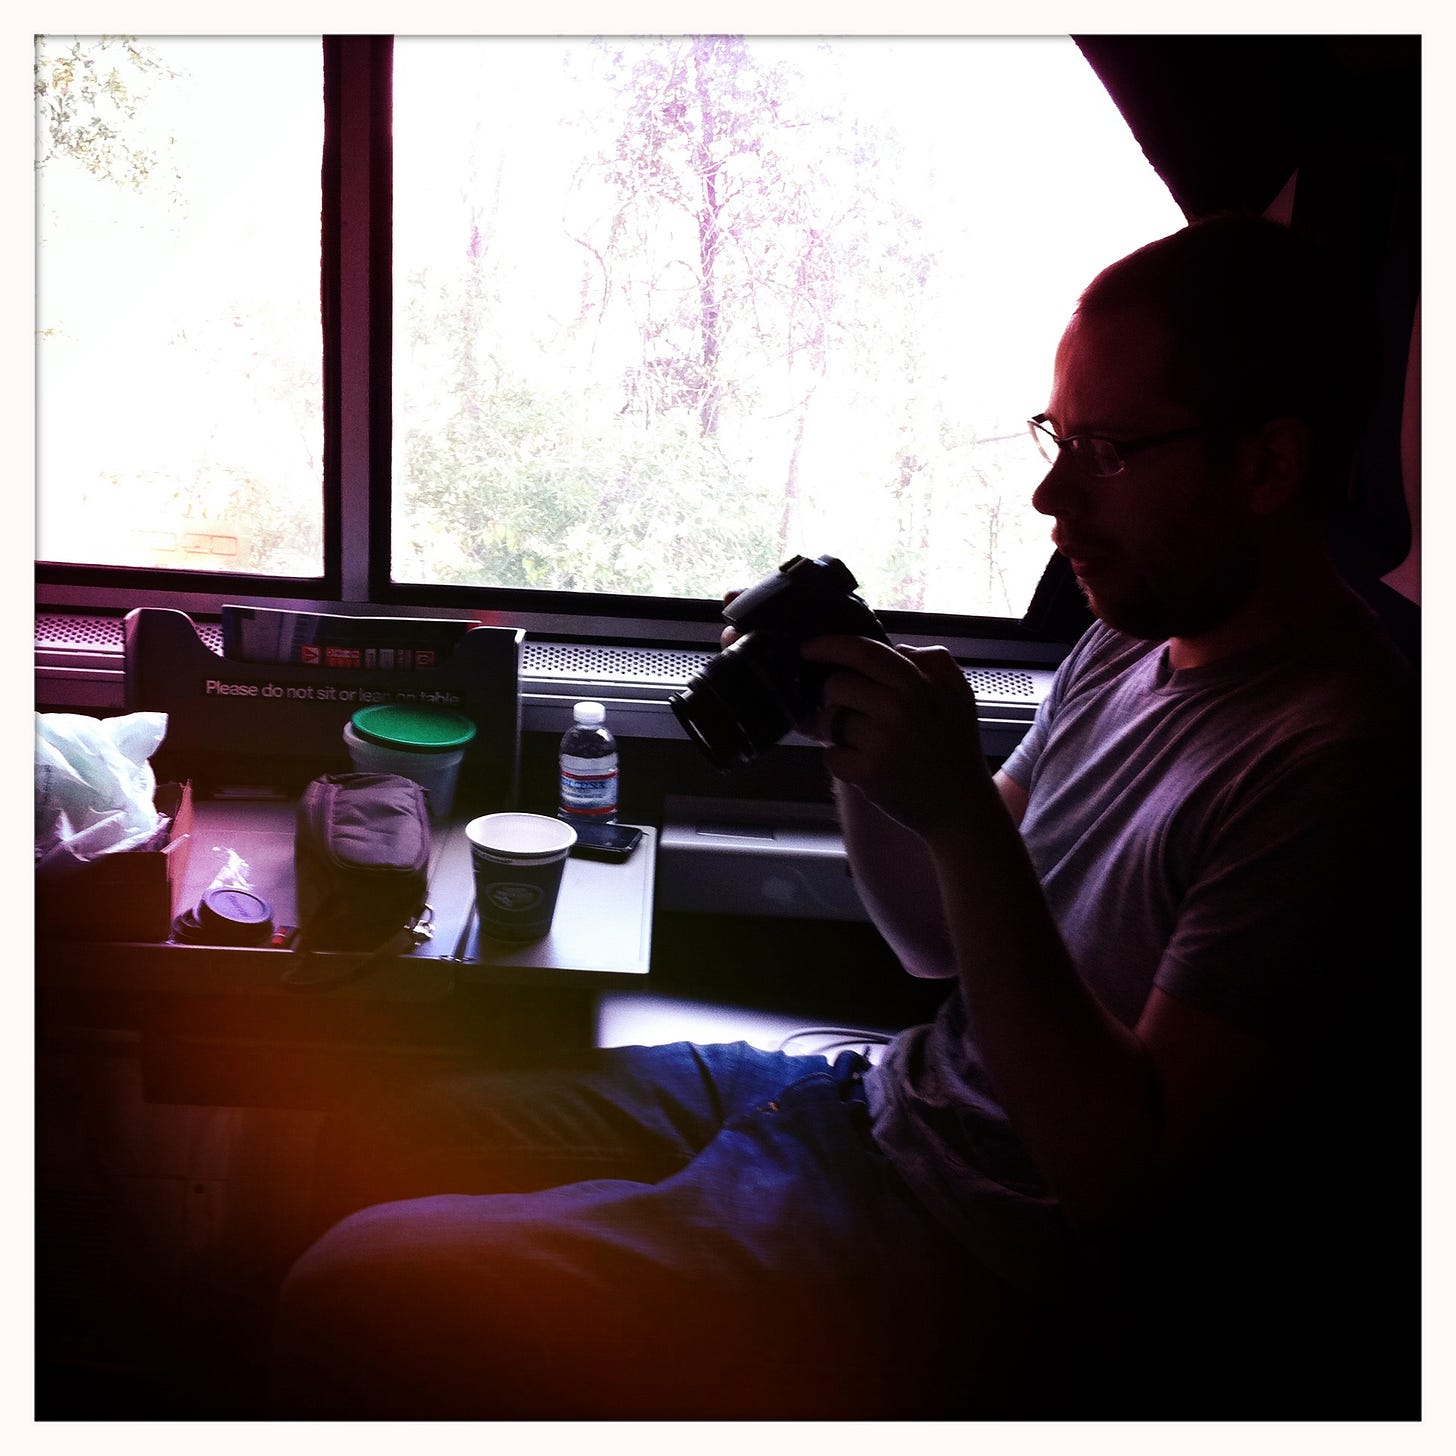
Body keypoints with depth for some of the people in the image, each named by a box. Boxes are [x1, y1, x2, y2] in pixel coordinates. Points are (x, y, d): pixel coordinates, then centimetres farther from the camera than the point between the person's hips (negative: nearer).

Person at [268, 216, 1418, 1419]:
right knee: (401, 1151, 14)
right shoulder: (1128, 644, 6)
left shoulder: (1332, 764, -22)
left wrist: (961, 814, -28)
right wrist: (854, 738, -5)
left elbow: (1117, 1174, -23)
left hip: (986, 1270, -8)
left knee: (352, 1305, -12)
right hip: (885, 1096, 9)